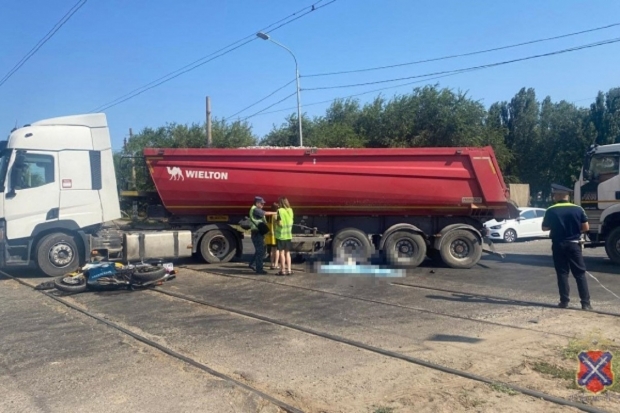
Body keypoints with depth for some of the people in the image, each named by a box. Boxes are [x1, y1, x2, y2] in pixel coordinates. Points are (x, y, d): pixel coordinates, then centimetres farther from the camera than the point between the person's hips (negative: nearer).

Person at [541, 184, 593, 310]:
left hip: (558, 245, -1)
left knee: (562, 273, 7)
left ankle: (564, 301, 8)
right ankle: (586, 303, 5)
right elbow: (586, 228, -3)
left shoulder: (551, 211, -7)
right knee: (580, 273, 7)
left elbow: (545, 228, 1)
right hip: (574, 244, 1)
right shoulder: (578, 209, -4)